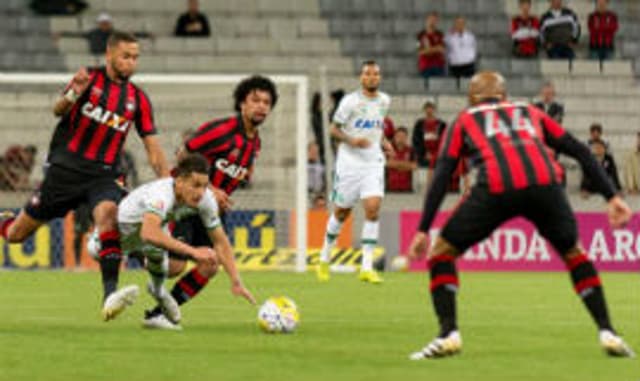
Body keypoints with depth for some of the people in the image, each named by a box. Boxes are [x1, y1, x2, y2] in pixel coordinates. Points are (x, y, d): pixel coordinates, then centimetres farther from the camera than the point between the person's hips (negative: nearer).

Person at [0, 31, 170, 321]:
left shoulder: (138, 99, 7)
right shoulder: (90, 78, -2)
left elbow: (152, 147, 9)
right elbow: (58, 110, -13)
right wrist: (72, 95, -35)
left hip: (103, 175, 1)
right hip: (66, 169, -1)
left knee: (108, 213, -32)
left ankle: (110, 295, -42)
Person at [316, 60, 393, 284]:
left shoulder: (384, 101, 7)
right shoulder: (351, 101, -8)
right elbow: (334, 129, -4)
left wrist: (383, 142, 7)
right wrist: (352, 140, -20)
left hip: (373, 163, 3)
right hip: (349, 163, -3)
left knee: (373, 209, -14)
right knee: (341, 213, 7)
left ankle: (367, 267, -14)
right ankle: (325, 259, 30)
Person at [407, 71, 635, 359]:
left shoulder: (463, 122, 29)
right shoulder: (530, 112, 35)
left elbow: (441, 175, 17)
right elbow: (580, 151, 27)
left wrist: (423, 230, 14)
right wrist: (611, 197, 25)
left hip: (495, 188, -2)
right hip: (544, 182, 2)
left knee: (442, 251, 17)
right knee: (573, 252, 27)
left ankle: (448, 335, 4)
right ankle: (607, 333, 18)